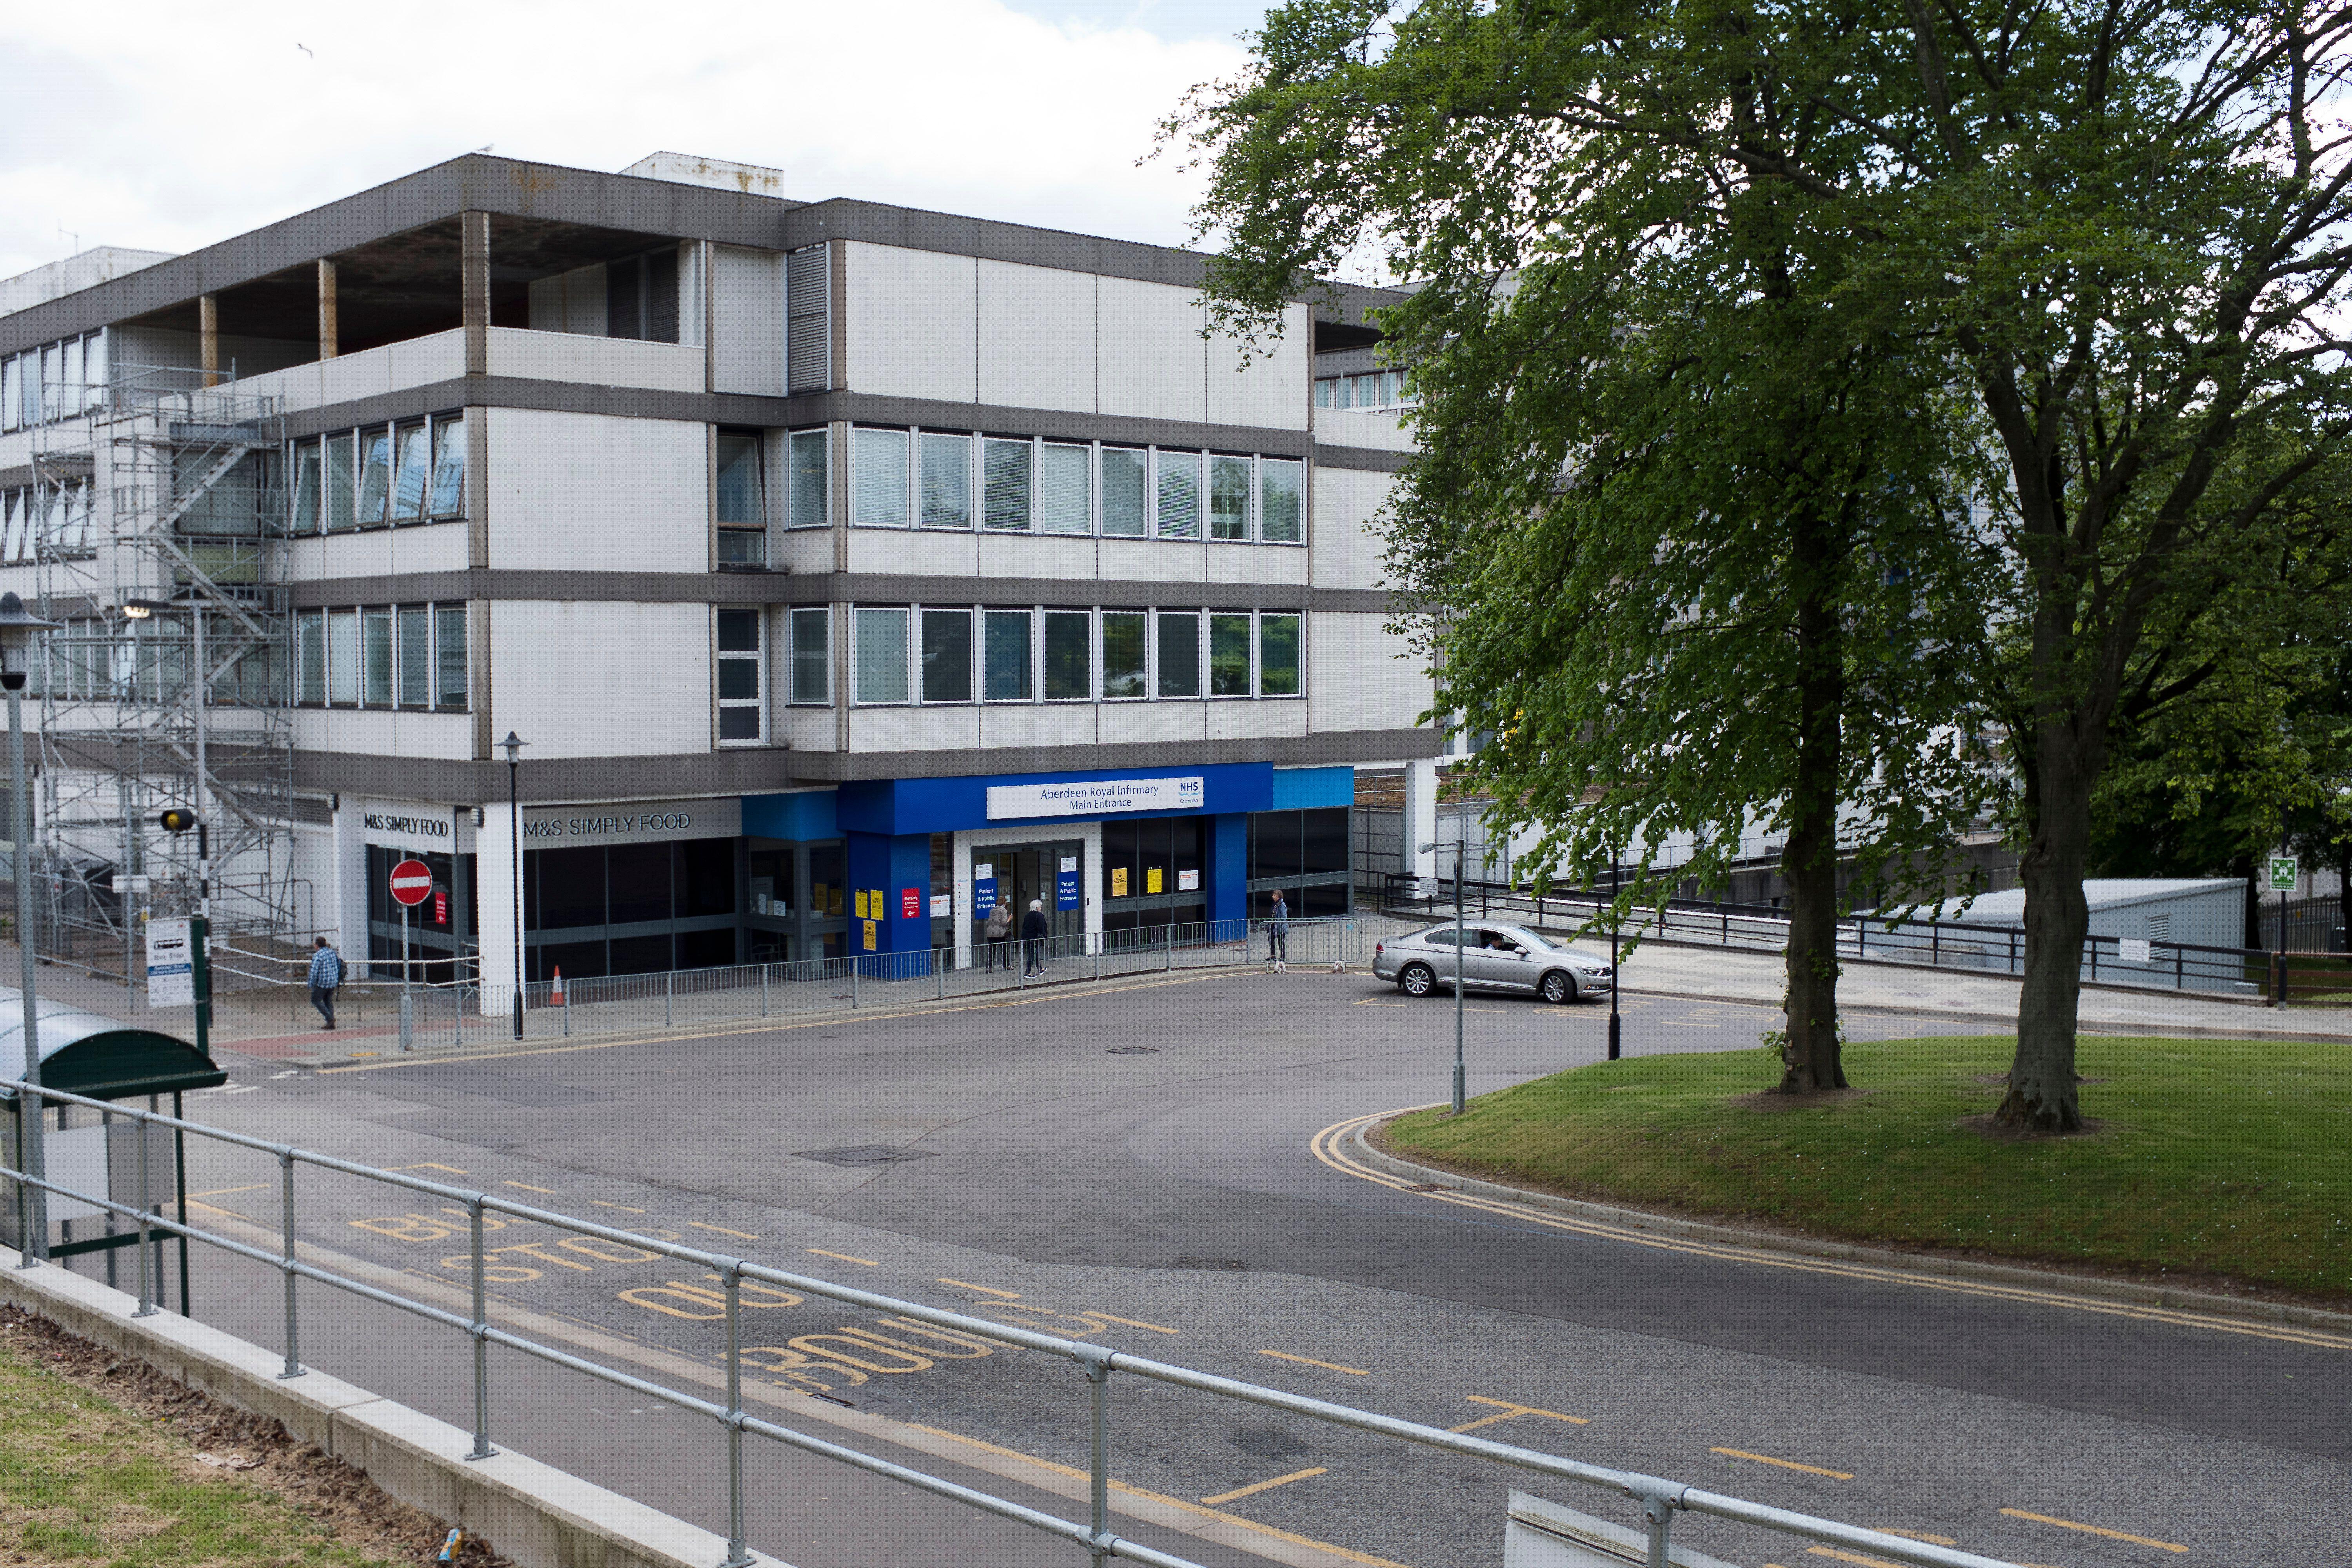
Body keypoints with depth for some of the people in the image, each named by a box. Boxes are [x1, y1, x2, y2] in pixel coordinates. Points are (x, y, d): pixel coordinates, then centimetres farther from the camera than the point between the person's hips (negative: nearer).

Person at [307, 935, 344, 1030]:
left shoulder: (317, 956, -16)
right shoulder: (332, 952, 7)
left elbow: (314, 972, -20)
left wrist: (312, 985, -12)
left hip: (322, 982, -7)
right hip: (333, 981, 7)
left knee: (316, 1000, 7)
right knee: (328, 1001, 14)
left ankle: (329, 1018, -7)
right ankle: (331, 1024, 8)